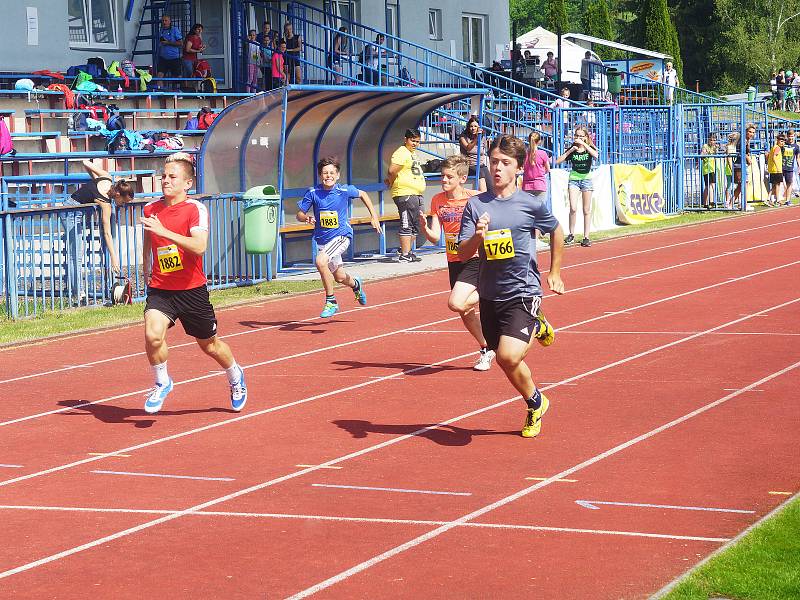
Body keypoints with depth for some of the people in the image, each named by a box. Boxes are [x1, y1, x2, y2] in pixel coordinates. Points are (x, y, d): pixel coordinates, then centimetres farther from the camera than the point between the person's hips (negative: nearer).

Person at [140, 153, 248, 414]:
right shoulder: (151, 209, 3)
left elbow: (199, 246, -30)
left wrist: (164, 231, -36)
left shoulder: (196, 209, -13)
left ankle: (235, 376, 45)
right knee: (153, 335, -24)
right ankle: (162, 383, 2)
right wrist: (147, 274, 28)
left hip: (192, 290, -3)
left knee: (209, 344, 14)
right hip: (159, 289, 3)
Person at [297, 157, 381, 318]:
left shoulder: (345, 191, -11)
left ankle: (331, 302, -14)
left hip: (341, 236, -4)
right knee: (339, 277, 17)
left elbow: (363, 195, 8)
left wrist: (374, 217, 6)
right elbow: (299, 214, -3)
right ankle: (356, 284, 55)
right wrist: (306, 218, -27)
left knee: (320, 261, -29)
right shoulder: (313, 193, -9)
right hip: (323, 239, 4)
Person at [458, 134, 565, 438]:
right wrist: (477, 236, -23)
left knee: (508, 357, -20)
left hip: (523, 291, -4)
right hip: (489, 295, 4)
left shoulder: (531, 205, -6)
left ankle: (535, 402, 8)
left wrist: (555, 273, 19)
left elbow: (556, 231, 13)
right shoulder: (476, 204, 0)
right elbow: (463, 254, -3)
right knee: (506, 361, 11)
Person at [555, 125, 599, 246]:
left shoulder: (589, 148, 0)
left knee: (587, 210, 3)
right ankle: (571, 234, -1)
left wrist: (583, 144, -23)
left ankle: (586, 237, 8)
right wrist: (570, 151, -10)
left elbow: (595, 155, -24)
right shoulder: (572, 149, 4)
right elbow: (558, 161, -3)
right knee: (573, 208, -14)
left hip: (586, 179, 0)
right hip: (574, 179, 0)